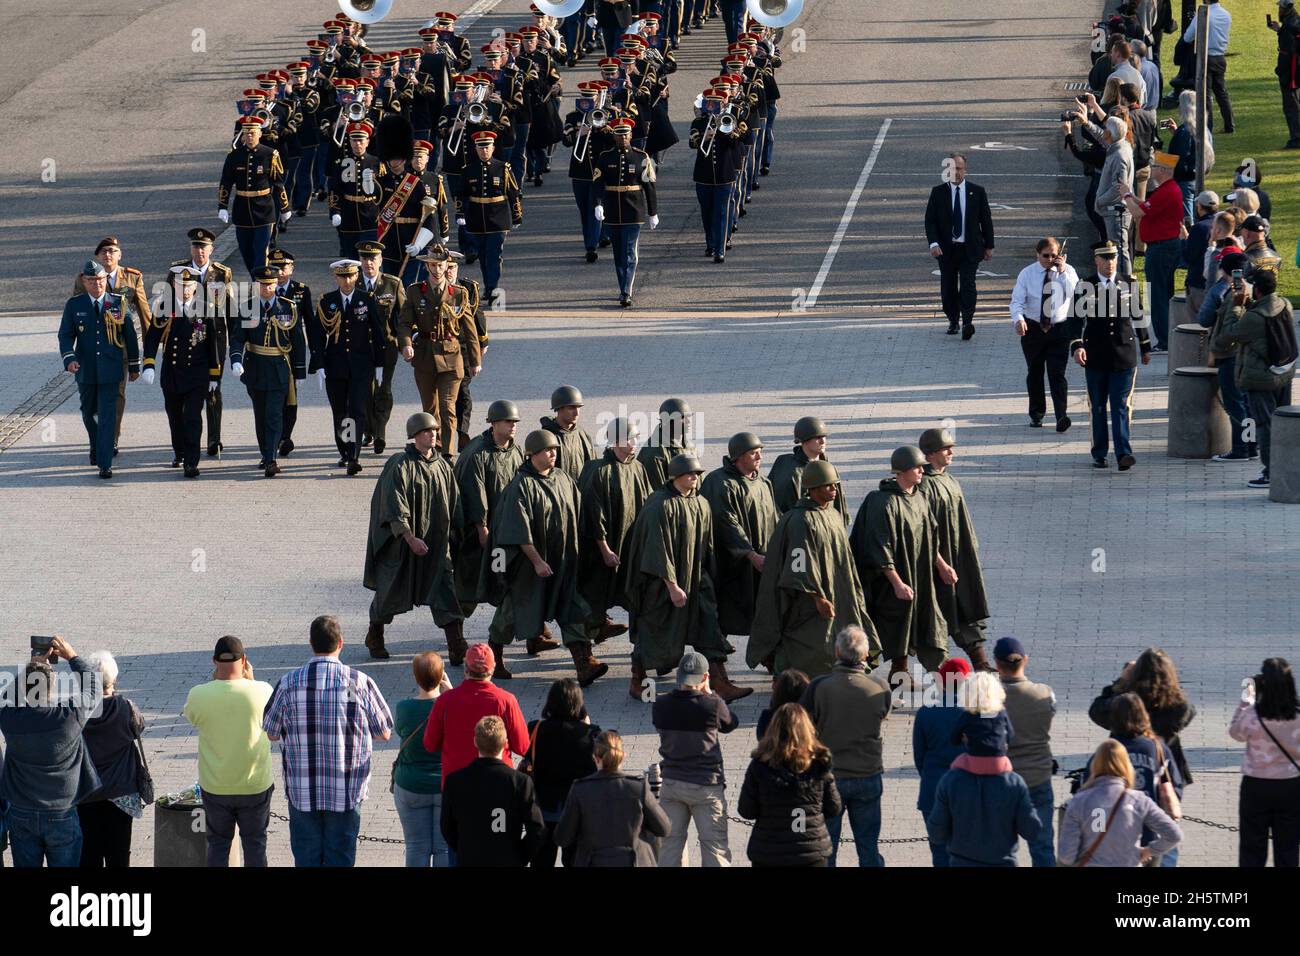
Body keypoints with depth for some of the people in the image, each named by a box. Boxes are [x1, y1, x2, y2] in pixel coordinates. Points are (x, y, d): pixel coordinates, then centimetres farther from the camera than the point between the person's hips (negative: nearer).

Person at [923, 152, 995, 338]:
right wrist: (933, 243, -16)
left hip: (970, 249, -2)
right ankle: (953, 321, 24)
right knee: (948, 288, 8)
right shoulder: (938, 192, 1)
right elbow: (930, 220, -1)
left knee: (968, 285, -14)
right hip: (946, 249, 2)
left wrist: (988, 246, 6)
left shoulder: (977, 192, 2)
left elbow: (986, 220, 7)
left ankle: (967, 323, -20)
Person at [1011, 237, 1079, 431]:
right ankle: (1036, 414, 24)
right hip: (1033, 328, 2)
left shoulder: (1068, 271, -1)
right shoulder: (1027, 273, -1)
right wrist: (1018, 319, -26)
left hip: (1060, 329, -2)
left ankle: (1061, 416, -17)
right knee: (1035, 373, 12)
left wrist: (1062, 272, -22)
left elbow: (1074, 293, -17)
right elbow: (1017, 300, -7)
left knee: (1057, 374, -11)